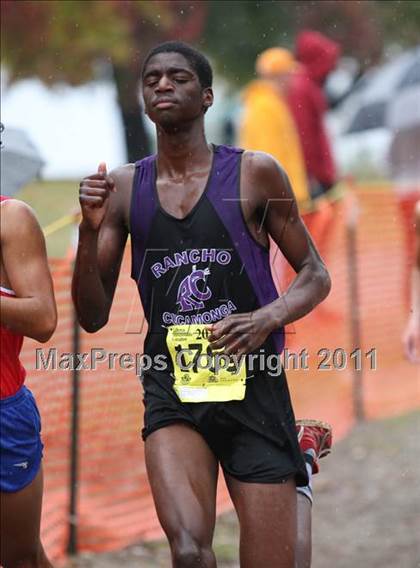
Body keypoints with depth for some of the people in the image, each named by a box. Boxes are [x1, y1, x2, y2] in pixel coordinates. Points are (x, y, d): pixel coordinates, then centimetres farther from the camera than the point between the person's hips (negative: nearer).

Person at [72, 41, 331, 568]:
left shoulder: (254, 174, 0)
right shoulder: (123, 187, 6)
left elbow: (315, 275, 7)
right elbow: (93, 317, 7)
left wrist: (267, 318, -13)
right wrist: (90, 230, -8)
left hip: (254, 391, 0)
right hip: (171, 392, 0)